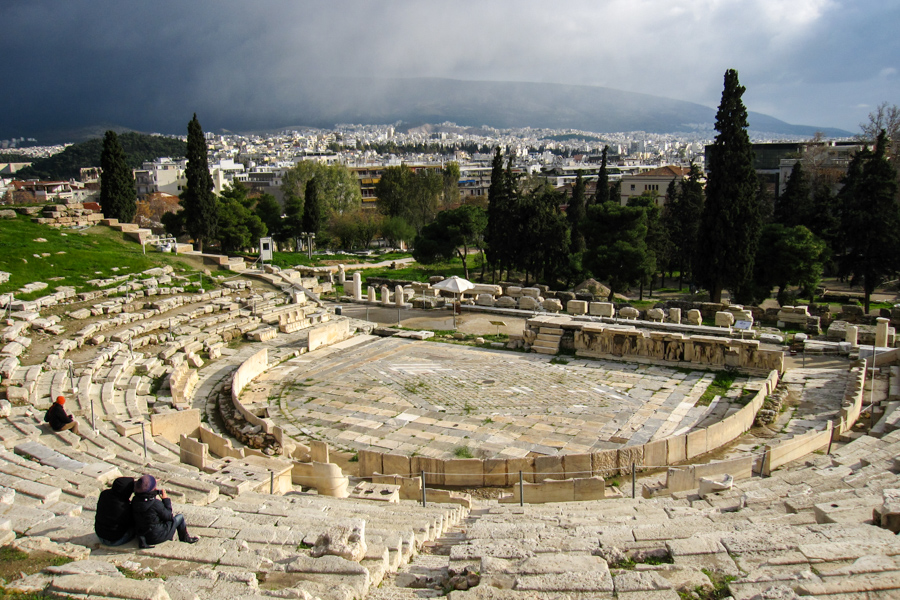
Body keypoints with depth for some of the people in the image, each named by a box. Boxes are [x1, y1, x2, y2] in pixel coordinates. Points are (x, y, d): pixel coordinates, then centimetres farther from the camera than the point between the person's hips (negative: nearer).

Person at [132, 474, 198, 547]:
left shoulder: (135, 501, -9)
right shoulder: (155, 504, -28)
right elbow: (168, 516, -13)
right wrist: (166, 499, -6)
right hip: (156, 537, -7)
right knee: (180, 517, 8)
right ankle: (185, 537, 31)